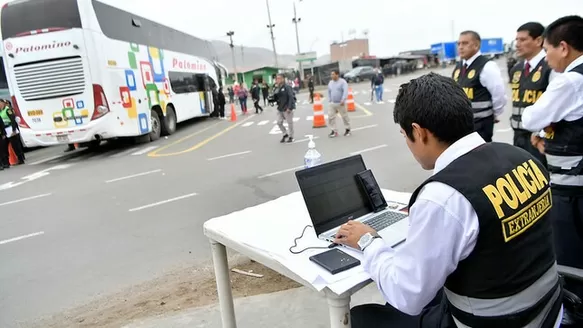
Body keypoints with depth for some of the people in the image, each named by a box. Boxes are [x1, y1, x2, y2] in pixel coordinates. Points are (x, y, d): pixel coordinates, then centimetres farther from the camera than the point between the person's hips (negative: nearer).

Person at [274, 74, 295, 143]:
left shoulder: (287, 87, -14)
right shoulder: (277, 88, 8)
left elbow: (291, 98, -19)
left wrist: (289, 107, -23)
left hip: (287, 108, -7)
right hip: (280, 108, 7)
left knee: (290, 123, 5)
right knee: (279, 122, 9)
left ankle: (291, 137, 19)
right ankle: (285, 134, 28)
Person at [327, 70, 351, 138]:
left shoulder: (342, 82, -10)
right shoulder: (330, 83, 9)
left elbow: (345, 91, -20)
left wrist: (343, 100, -29)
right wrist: (329, 100, 16)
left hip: (341, 103, -5)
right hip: (332, 104, 5)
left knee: (345, 117, 6)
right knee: (331, 117, -1)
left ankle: (348, 129, 24)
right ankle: (334, 131, 7)